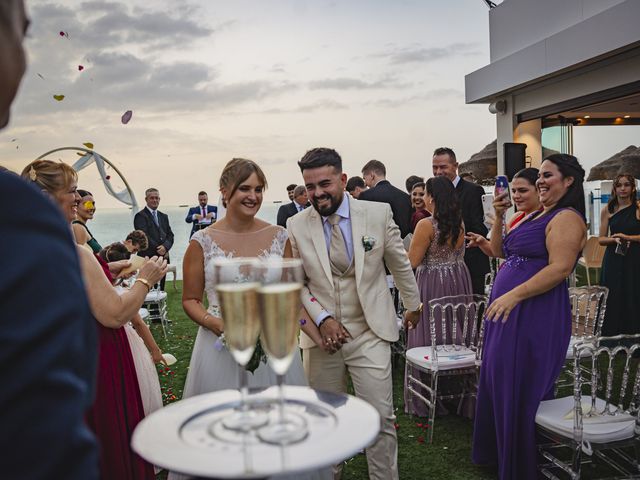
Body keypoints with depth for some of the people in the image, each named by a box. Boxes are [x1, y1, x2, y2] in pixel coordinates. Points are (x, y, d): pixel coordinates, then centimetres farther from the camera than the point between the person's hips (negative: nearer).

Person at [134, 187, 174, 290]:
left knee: (160, 288, 8)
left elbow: (170, 235, 11)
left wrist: (165, 247, -9)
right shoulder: (140, 216, -2)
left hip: (163, 257, 6)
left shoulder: (164, 216, 19)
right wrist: (158, 249, -13)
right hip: (148, 257, -6)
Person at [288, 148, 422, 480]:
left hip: (369, 333, -1)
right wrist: (322, 319, -8)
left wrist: (413, 303, 21)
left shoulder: (378, 213, -6)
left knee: (380, 416, 0)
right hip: (321, 334, 1)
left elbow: (400, 263, 9)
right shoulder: (296, 226, -4)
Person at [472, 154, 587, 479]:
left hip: (534, 315, -9)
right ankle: (501, 452, 35)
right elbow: (499, 250, 23)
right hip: (509, 312, 10)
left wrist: (513, 295, -27)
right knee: (503, 386, 18)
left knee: (521, 390, 2)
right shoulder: (536, 216, 17)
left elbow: (559, 269, -24)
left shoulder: (567, 218, -12)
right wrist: (498, 215, 11)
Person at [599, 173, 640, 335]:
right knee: (612, 302, 4)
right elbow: (601, 239, 5)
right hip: (613, 260, 2)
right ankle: (610, 337, 15)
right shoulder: (607, 209, 5)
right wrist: (615, 239, -13)